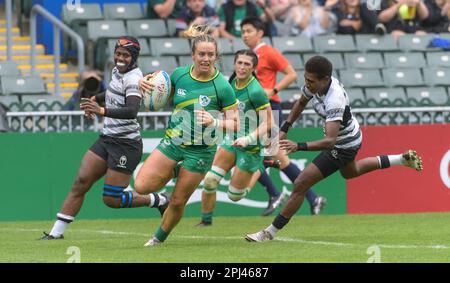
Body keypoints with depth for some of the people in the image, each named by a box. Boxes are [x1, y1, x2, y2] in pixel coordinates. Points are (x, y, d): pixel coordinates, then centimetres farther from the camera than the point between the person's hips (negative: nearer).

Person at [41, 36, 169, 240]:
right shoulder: (117, 72, 9)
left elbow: (132, 111, -33)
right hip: (107, 139, 8)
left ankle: (158, 201, 15)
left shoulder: (133, 78, -17)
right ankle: (56, 232, -2)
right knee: (80, 182, -3)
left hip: (126, 144, -8)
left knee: (111, 199, -5)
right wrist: (96, 99, 16)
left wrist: (102, 111, -46)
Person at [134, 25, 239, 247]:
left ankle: (159, 238, 30)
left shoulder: (222, 87, -14)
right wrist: (147, 85, -5)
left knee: (178, 202, 5)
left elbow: (235, 125, -10)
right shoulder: (179, 75, -4)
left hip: (201, 150, -3)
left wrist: (215, 122, -29)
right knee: (142, 186, -13)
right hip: (172, 142, 3)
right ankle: (172, 174, 18)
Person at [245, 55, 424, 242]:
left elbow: (330, 141, -46)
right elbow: (301, 103, 8)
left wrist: (299, 146, -56)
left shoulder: (334, 100, -39)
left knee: (300, 185, -12)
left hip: (342, 147, -9)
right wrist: (284, 129, -1)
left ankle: (271, 232, -4)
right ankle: (403, 159, 45)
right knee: (350, 172, 39)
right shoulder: (315, 83, -15)